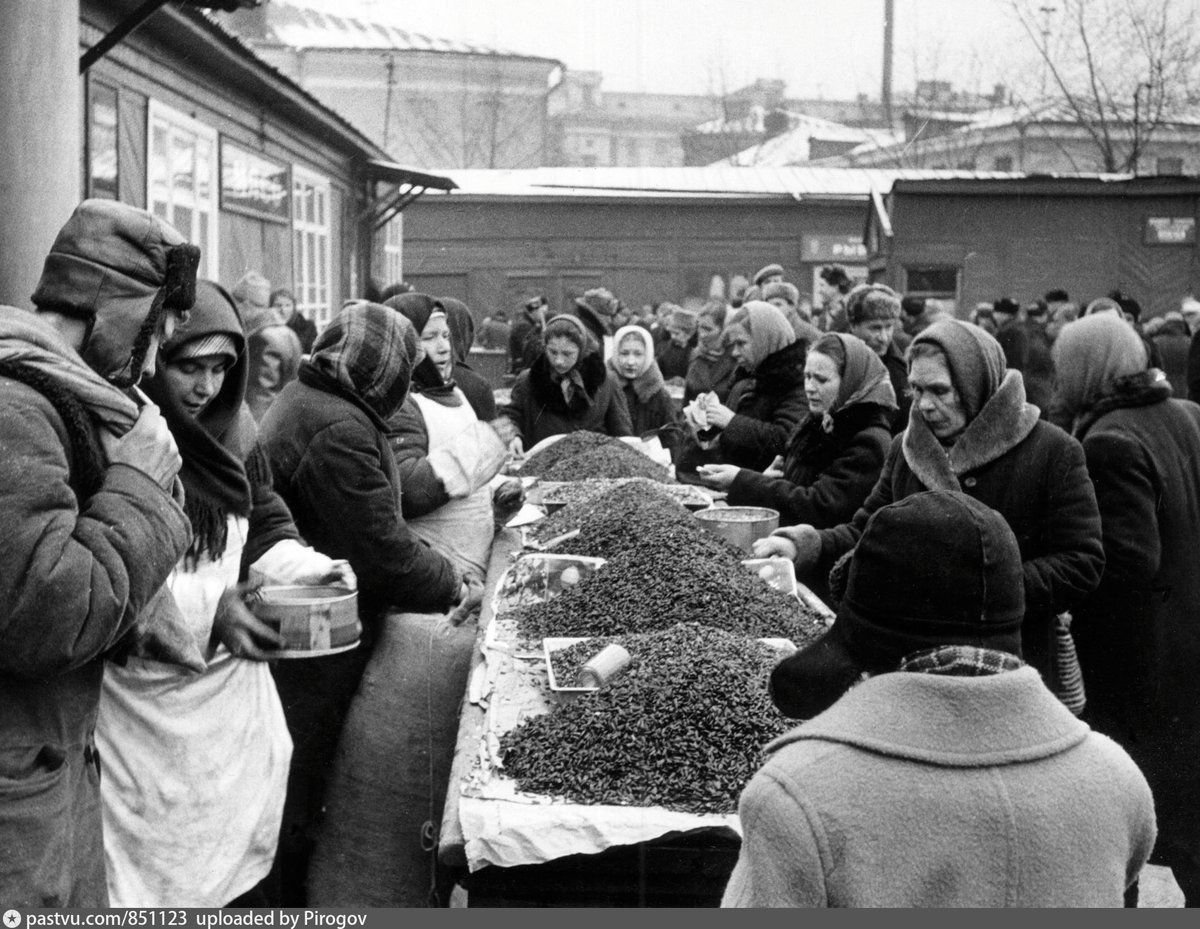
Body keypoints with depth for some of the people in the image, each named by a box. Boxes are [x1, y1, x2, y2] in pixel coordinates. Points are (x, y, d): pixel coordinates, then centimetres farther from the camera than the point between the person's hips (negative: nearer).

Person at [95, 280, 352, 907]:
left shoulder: (231, 427, 3)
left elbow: (265, 529, 13)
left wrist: (314, 573, -6)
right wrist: (205, 610, -29)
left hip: (234, 686, 6)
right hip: (145, 707, -6)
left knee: (242, 864, 18)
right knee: (153, 875, 7)